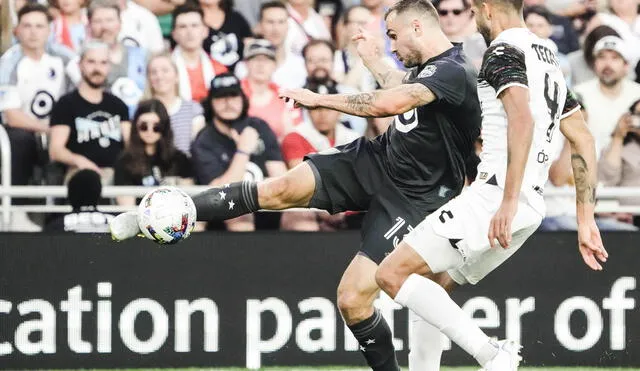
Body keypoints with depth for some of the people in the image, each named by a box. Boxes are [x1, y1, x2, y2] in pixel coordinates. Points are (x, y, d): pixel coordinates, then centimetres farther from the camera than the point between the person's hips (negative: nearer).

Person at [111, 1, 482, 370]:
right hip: (375, 158, 8)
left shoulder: (455, 72, -23)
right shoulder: (426, 66, 7)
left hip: (410, 198, -7)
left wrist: (320, 99, -27)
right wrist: (375, 60, 42)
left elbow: (389, 104, -37)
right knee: (281, 190, -13)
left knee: (352, 299, -17)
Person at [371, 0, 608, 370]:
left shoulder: (504, 52, -7)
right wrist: (586, 220, 21)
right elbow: (584, 140, 22)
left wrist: (509, 201, -29)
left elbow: (522, 120, -24)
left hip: (495, 196, -10)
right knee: (430, 286, 20)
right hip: (532, 208, 10)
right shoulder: (550, 60, 22)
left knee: (392, 274, -11)